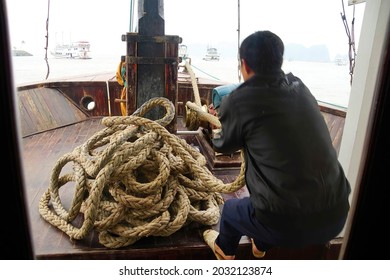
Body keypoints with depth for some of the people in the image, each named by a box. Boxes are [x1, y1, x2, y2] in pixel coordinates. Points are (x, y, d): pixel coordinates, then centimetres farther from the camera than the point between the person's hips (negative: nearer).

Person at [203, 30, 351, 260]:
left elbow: (223, 147, 7)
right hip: (337, 215, 6)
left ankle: (225, 249, 55)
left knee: (231, 208, 25)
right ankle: (261, 244, 57)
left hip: (289, 224, -5)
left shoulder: (238, 101, -13)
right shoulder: (299, 87, 4)